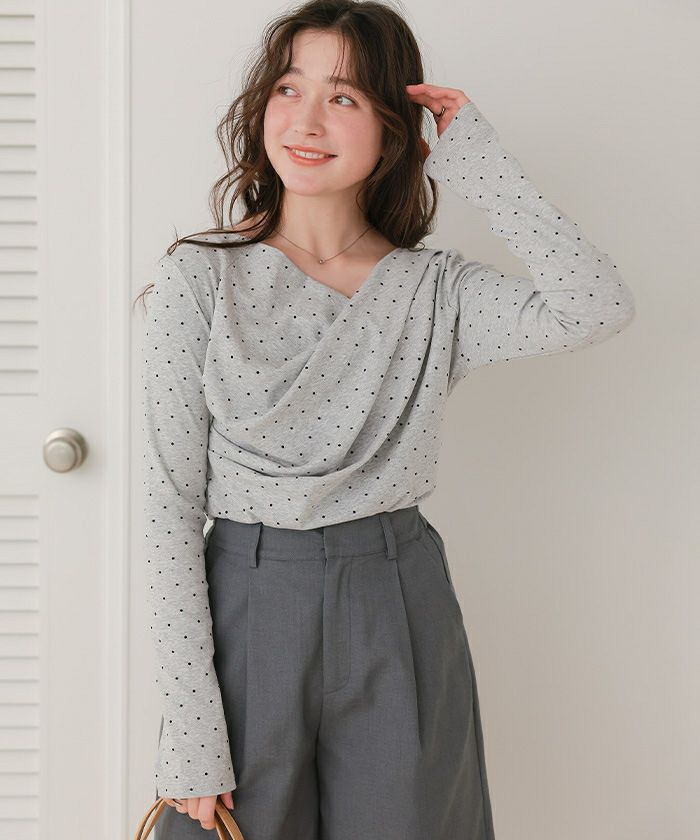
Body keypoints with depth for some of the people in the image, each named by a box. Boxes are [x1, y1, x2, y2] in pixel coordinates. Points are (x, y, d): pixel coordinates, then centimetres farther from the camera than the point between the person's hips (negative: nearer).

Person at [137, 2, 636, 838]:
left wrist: (475, 159, -12)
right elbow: (170, 500, -6)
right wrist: (189, 728, -10)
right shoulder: (200, 277, -4)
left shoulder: (435, 290, 0)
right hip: (246, 607, -1)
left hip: (399, 612, 1)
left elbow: (598, 307, -19)